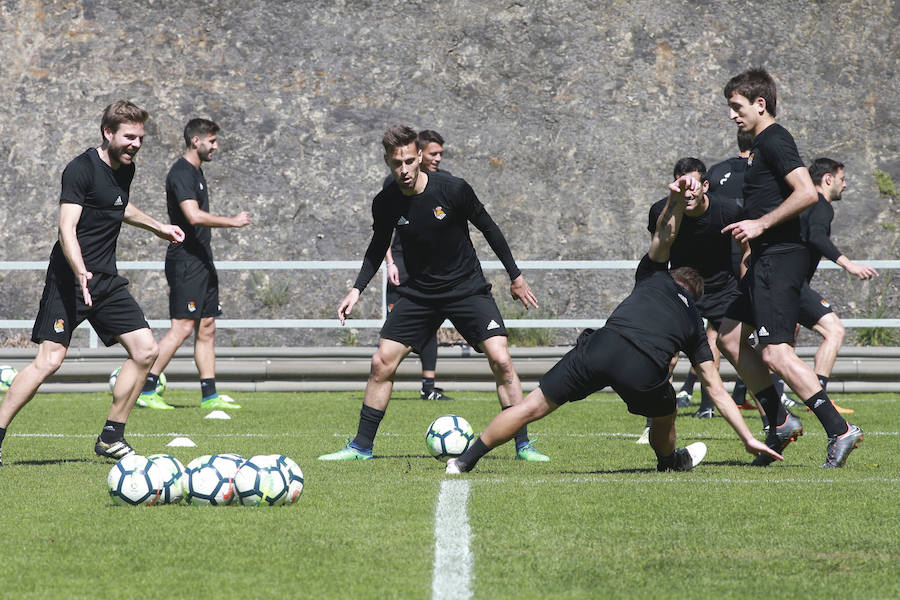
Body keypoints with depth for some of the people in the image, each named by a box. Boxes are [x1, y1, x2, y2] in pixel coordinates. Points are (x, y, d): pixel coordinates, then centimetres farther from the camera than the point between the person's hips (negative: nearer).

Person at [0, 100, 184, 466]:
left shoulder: (125, 169, 10)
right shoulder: (82, 169, -15)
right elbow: (67, 229, -24)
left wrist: (157, 227, 38)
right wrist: (81, 273, -38)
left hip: (107, 280, 8)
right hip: (69, 276, -8)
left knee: (145, 349, -1)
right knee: (50, 360, -15)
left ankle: (111, 438, 9)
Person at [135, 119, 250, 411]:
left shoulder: (196, 171, 17)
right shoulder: (181, 173, -14)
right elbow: (194, 216, -27)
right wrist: (232, 221, -19)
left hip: (201, 260, 10)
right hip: (185, 261, -10)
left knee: (206, 328, 8)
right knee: (182, 327, -12)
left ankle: (210, 395, 9)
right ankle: (145, 389, -10)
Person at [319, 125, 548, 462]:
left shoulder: (453, 190, -17)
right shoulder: (385, 203, -9)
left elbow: (488, 228, -3)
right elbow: (378, 247, 9)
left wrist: (516, 276, 2)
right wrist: (357, 289, -2)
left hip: (467, 288, -3)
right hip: (419, 292, 3)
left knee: (501, 360, -17)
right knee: (382, 363, -6)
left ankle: (523, 446, -6)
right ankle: (361, 446, 8)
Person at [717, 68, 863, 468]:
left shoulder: (774, 141, -12)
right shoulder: (761, 144, 19)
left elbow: (806, 194, -23)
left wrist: (760, 224, -20)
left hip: (780, 258, -11)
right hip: (765, 260, 11)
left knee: (775, 353, -17)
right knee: (729, 338, 14)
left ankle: (839, 430, -19)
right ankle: (779, 423, 15)